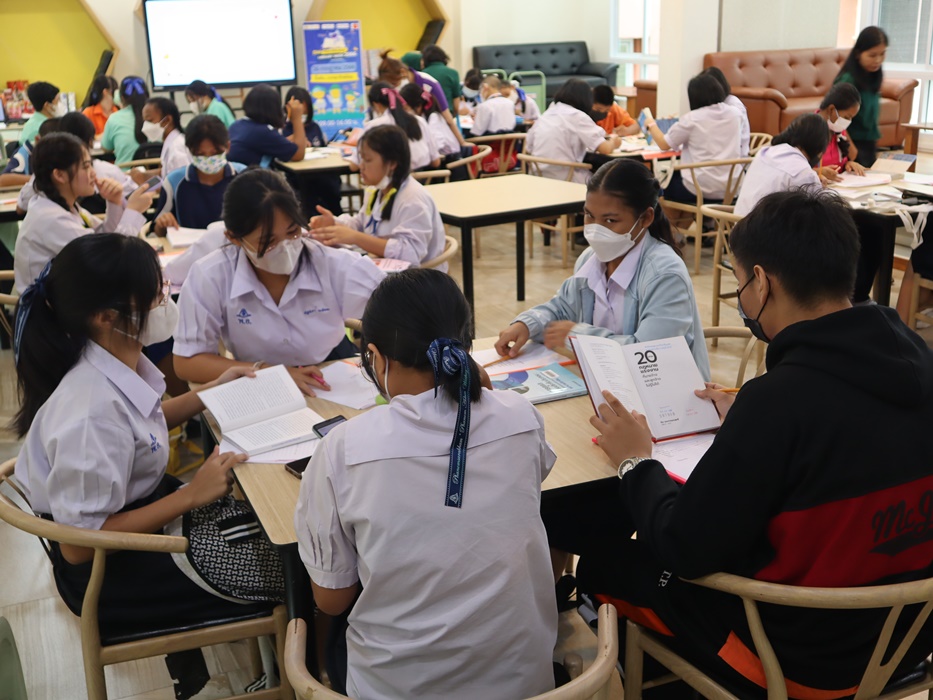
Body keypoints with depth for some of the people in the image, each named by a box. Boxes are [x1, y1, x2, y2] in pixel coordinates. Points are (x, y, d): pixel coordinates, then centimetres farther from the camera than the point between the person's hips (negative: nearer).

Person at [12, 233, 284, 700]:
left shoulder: (121, 362, -8)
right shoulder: (93, 413, -33)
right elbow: (78, 545, -27)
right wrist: (192, 495, -26)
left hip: (143, 508, 8)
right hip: (111, 573, -8)